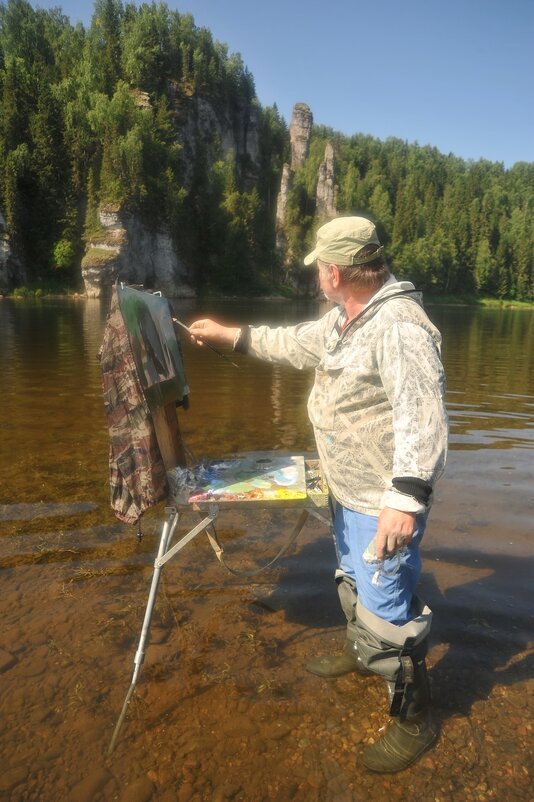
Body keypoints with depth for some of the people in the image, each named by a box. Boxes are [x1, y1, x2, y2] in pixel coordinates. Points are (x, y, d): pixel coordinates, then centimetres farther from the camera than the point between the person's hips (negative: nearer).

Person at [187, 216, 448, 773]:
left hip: (386, 502, -10)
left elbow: (422, 415, -32)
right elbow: (297, 344, 19)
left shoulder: (399, 325, -26)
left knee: (385, 607, 1)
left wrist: (406, 499, -34)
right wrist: (230, 335, 21)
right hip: (349, 492, 10)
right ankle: (360, 653, 55)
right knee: (353, 580, 29)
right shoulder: (345, 317, 5)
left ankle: (414, 720, 25)